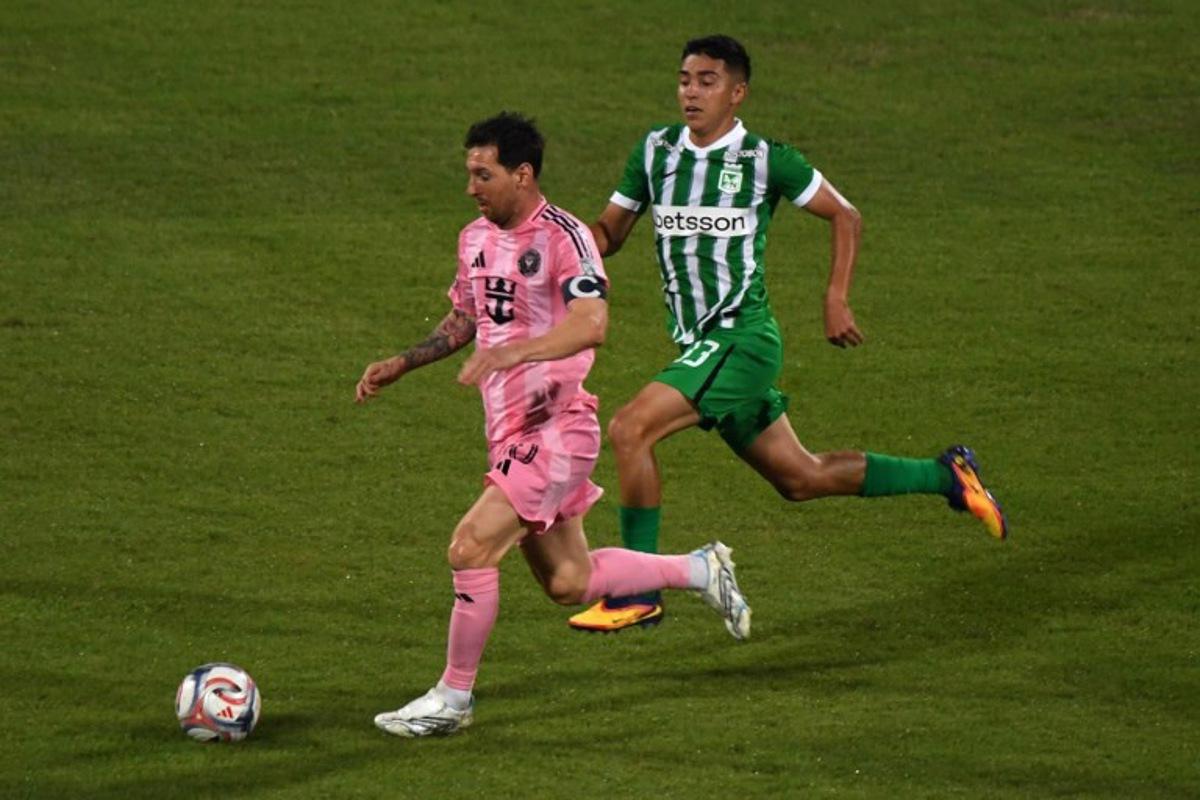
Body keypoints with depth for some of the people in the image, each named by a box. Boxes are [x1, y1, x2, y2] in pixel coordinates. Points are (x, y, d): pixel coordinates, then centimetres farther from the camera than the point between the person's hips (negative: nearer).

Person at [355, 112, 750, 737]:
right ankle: (701, 571, 32)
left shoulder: (563, 237, -16)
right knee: (568, 583, 13)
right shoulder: (476, 238, 10)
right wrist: (398, 366, 17)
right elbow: (464, 319, 26)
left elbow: (591, 325, -30)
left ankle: (453, 698, -2)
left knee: (470, 548, -16)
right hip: (511, 431, 9)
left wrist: (511, 353, -40)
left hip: (555, 429, -9)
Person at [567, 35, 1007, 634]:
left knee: (629, 429, -22)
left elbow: (845, 216, 5)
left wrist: (836, 300, -5)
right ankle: (946, 477, 32)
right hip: (698, 345, 7)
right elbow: (608, 231, 15)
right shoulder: (655, 151, 8)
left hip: (742, 339, -7)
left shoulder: (764, 159, -6)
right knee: (800, 479, 15)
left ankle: (637, 595, -14)